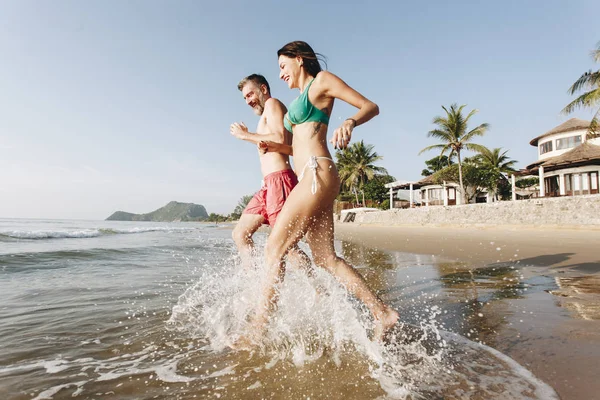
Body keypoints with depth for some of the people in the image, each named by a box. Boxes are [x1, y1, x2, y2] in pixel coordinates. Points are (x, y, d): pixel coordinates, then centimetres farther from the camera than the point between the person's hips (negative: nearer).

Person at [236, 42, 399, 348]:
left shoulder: (322, 80, 6)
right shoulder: (300, 99, 30)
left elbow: (371, 107, -1)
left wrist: (350, 122, -21)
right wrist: (277, 147, 17)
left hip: (317, 175, -10)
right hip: (312, 179, 10)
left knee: (274, 249, -10)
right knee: (326, 259, 5)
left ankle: (256, 329, 1)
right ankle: (382, 313, 11)